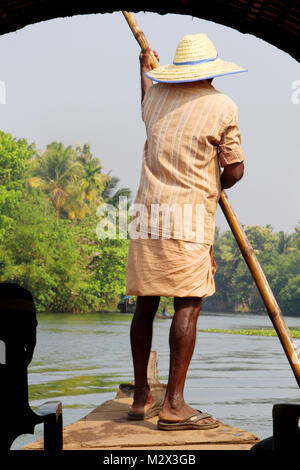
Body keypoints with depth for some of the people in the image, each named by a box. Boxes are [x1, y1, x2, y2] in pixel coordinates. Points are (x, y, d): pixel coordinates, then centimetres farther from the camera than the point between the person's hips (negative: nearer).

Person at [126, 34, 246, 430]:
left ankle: (141, 397, 18)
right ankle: (174, 405, -11)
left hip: (147, 214, 6)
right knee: (188, 305, -6)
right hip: (189, 217, -6)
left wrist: (145, 68, 57)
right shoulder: (222, 106, 0)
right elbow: (235, 170, 1)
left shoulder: (156, 95, 14)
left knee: (145, 304, 10)